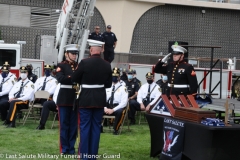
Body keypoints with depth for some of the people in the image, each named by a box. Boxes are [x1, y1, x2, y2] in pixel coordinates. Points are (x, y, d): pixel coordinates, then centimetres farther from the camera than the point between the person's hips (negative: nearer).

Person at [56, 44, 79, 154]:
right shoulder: (61, 65, 0)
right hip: (64, 98, -3)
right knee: (64, 124, 1)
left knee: (74, 124, 6)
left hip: (76, 98, 3)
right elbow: (60, 78, -16)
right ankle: (64, 148, 9)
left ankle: (71, 148, 13)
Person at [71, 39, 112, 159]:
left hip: (86, 99, -3)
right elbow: (108, 84, 7)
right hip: (100, 99, 4)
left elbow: (74, 79, -3)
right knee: (96, 127, 10)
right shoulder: (107, 65, -1)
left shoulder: (84, 62, -14)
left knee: (85, 127, 3)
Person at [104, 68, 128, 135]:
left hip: (117, 107, -4)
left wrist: (113, 110, -18)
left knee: (120, 112, -40)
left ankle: (116, 129, -23)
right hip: (107, 107, 4)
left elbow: (124, 103, -9)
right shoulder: (107, 87, 16)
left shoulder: (123, 88, 1)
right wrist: (105, 108, -12)